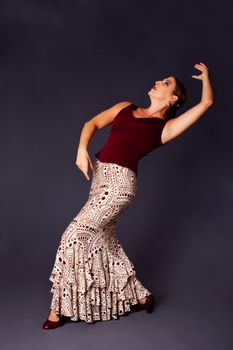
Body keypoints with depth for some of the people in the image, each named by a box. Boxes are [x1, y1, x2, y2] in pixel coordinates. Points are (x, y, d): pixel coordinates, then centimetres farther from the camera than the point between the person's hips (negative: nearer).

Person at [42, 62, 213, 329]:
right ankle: (140, 296, 31)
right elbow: (93, 123, 15)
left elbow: (206, 102, 3)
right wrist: (82, 148, -3)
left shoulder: (165, 127, 4)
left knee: (73, 236, -10)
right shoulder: (126, 107, 19)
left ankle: (61, 308, 8)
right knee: (104, 242, 13)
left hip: (119, 184, -7)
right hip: (101, 179, 7)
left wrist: (205, 75, 21)